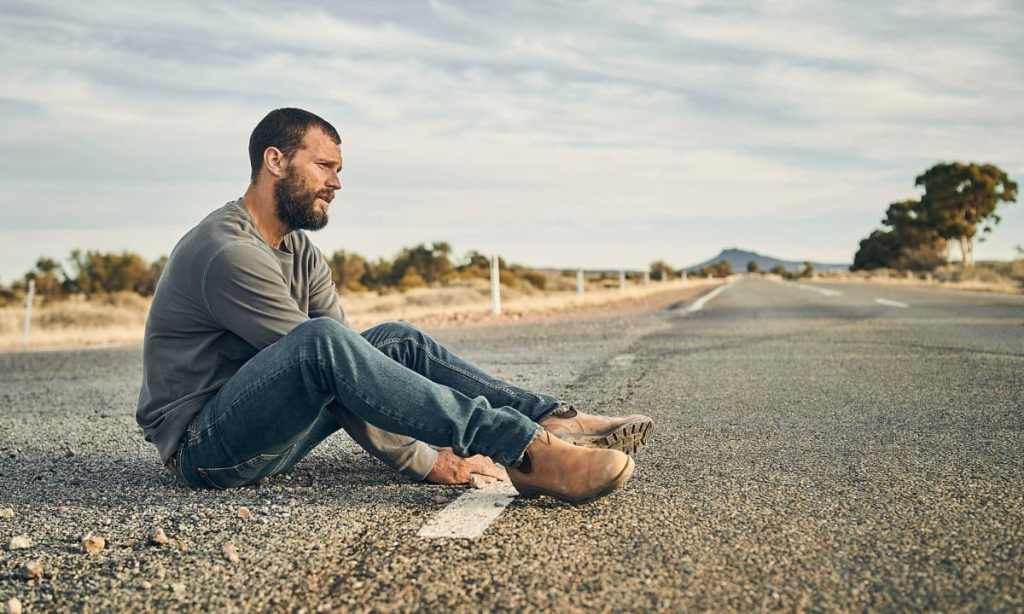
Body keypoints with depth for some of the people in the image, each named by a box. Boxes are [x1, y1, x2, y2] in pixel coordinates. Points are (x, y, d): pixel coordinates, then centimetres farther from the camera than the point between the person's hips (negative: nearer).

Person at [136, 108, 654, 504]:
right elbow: (319, 355, -23)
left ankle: (552, 422, -9)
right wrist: (423, 461, -21)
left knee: (395, 340, 0)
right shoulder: (229, 252, -19)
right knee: (321, 341, -34)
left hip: (267, 432, 9)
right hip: (204, 446, -9)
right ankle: (523, 453, -39)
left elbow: (349, 368, 2)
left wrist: (437, 445, -10)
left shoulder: (300, 250, 10)